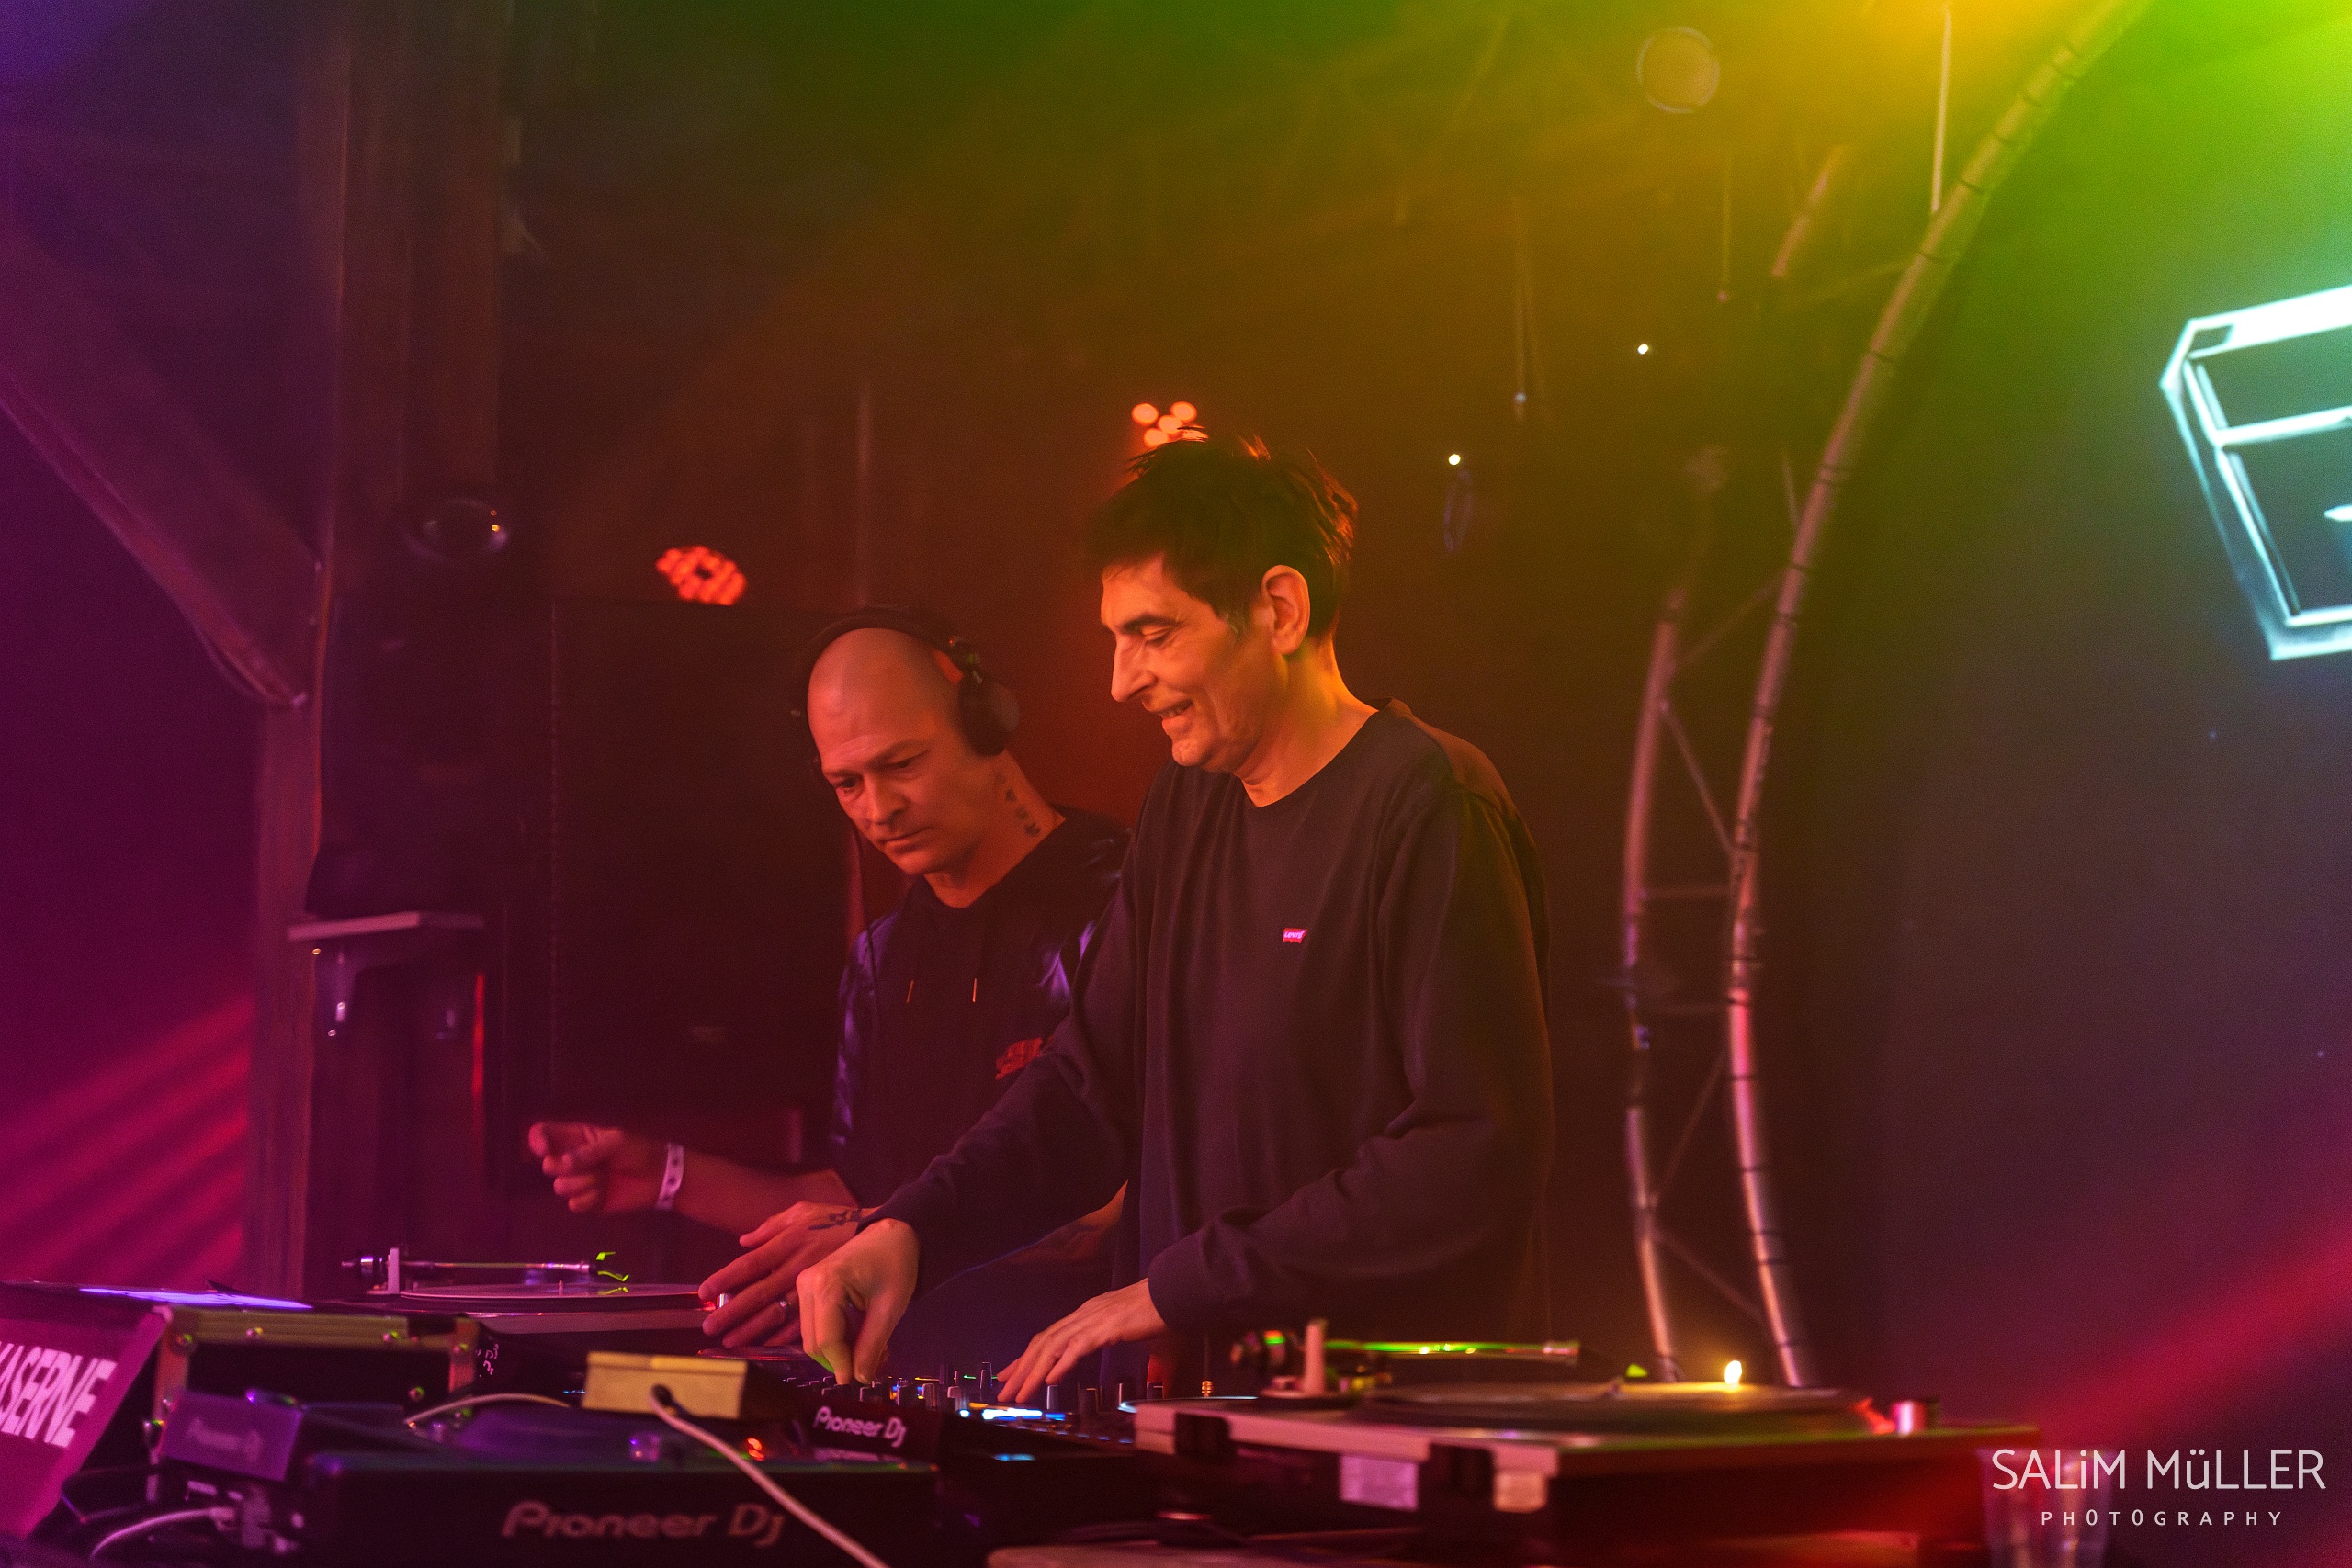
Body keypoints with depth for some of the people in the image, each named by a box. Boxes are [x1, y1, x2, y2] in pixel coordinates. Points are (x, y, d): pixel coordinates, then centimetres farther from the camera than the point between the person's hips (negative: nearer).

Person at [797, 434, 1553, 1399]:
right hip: (1197, 1419, 7)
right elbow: (1092, 1084, 17)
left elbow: (1479, 1158, -18)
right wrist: (909, 1231, 0)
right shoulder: (1187, 805, 16)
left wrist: (1180, 1287, -15)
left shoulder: (1427, 810, -10)